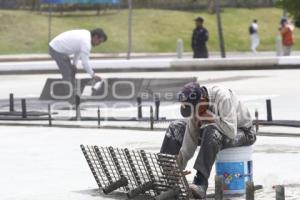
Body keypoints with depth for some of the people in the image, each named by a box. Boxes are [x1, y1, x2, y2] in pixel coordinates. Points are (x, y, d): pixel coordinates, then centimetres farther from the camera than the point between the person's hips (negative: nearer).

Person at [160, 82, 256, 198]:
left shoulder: (223, 97, -33)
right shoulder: (195, 107, -12)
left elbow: (231, 131, -39)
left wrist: (210, 118, -29)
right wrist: (179, 167, -10)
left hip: (243, 132, -8)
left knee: (212, 131, -39)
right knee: (175, 128, 0)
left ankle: (201, 184, -39)